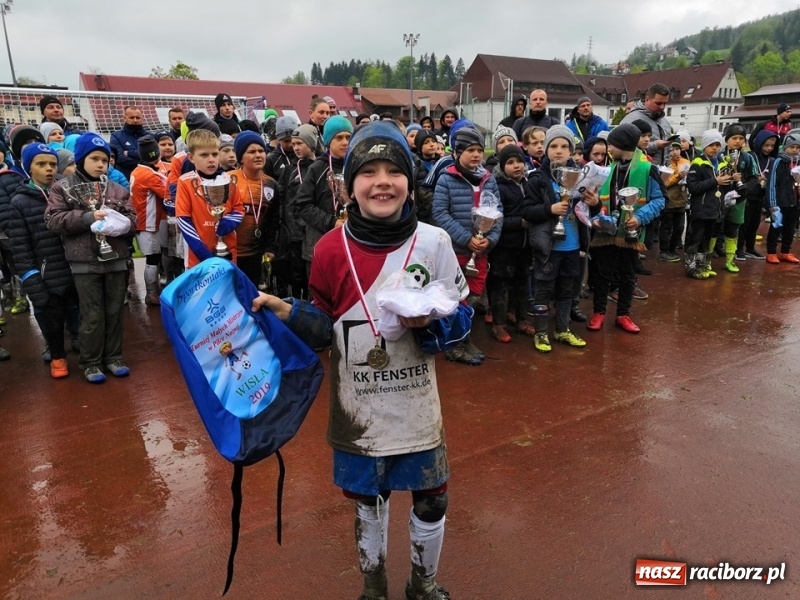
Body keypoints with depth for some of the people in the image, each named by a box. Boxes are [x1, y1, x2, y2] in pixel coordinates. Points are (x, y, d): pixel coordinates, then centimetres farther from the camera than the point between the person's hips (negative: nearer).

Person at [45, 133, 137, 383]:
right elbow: (53, 220, -6)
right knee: (92, 315, 1)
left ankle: (113, 357, 23)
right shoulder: (63, 187, 3)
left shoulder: (118, 190, 10)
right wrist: (87, 217, -17)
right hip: (84, 262, -3)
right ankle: (90, 362, 16)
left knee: (115, 311, 10)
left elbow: (132, 220, 6)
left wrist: (120, 222, -16)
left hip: (116, 260, 3)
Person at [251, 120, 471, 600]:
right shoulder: (332, 248, -9)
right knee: (368, 502, 20)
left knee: (430, 502, 16)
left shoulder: (433, 242, -10)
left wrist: (429, 321, -22)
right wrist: (288, 312, -17)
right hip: (358, 409, 0)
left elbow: (462, 317, -3)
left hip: (417, 408, 0)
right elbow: (326, 328, 0)